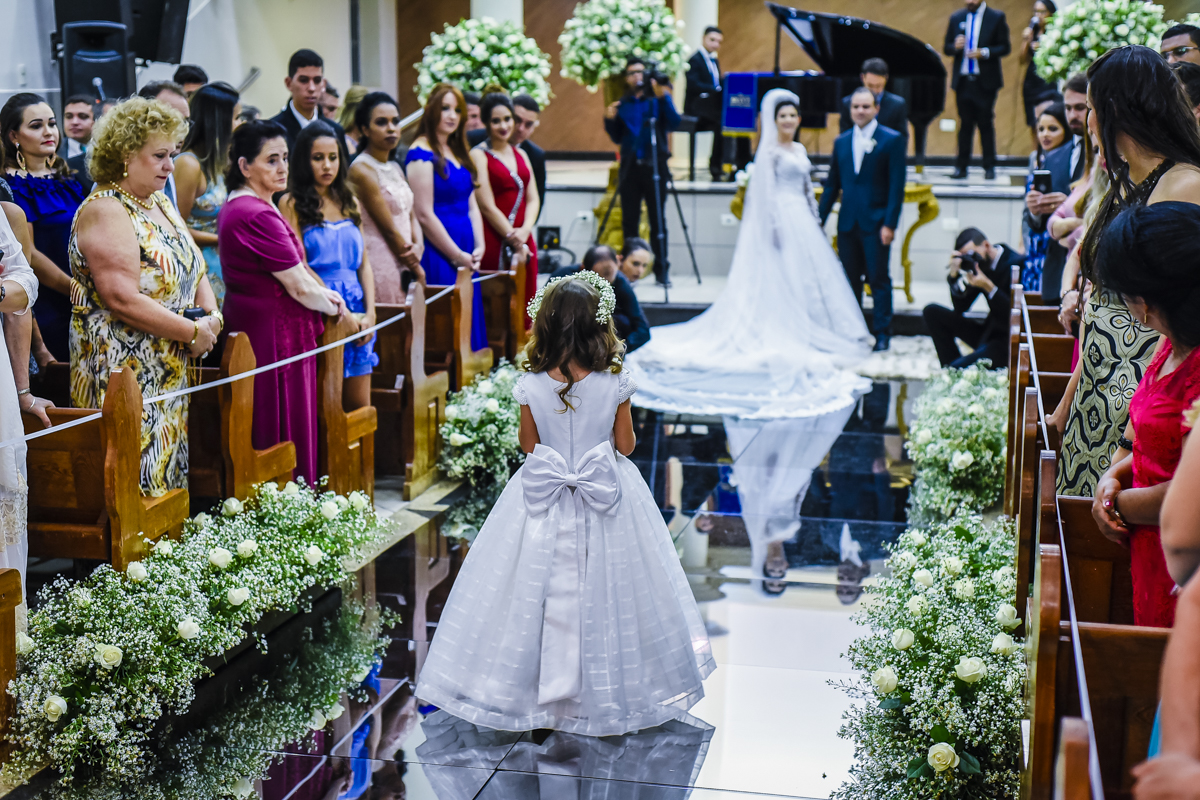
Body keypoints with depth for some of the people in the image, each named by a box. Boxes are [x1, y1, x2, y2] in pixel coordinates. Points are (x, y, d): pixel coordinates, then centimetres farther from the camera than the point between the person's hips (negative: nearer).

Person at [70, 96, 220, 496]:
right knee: (137, 488, -7)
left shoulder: (160, 202, 14)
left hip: (170, 371, 9)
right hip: (123, 372, -9)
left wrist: (211, 317, -1)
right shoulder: (104, 211, -14)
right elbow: (124, 301, -23)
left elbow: (194, 271, 19)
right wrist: (193, 332, -15)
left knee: (168, 482, 11)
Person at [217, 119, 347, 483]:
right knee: (286, 439, -2)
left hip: (248, 331, 11)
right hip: (274, 339, -11)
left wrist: (323, 293, 4)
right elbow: (299, 287, -17)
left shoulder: (236, 207, 12)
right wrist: (333, 306, 1)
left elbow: (291, 269, 18)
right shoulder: (258, 216, -21)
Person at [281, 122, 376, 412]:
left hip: (356, 310, 5)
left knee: (360, 406, 5)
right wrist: (340, 312, -11)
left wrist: (370, 312, 1)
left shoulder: (349, 202, 16)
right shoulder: (292, 203, -2)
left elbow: (364, 263, 14)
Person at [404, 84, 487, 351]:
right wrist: (457, 255, -12)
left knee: (467, 324, 10)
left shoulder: (458, 153, 15)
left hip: (464, 256, 8)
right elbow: (424, 214, -16)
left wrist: (478, 247, 2)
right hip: (438, 256, -8)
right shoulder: (422, 154, -11)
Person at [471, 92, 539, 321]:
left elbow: (533, 198, 10)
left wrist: (525, 230, -8)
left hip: (523, 241, 6)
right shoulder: (478, 155, -3)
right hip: (494, 242, -6)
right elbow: (487, 206, -9)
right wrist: (513, 240, -10)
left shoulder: (521, 154, 16)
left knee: (525, 307, 5)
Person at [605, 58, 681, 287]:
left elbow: (674, 123, -11)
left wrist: (663, 97, -21)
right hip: (630, 167, 3)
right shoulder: (623, 104, 15)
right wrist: (610, 120, -3)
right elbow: (617, 138, 14)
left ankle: (661, 270, 1)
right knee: (629, 220, 3)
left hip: (654, 166, -3)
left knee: (658, 220, -4)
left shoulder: (658, 99, 5)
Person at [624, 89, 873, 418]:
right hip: (782, 220, -8)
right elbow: (767, 192, -14)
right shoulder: (770, 150, -8)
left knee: (807, 279, 9)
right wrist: (775, 227, -19)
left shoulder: (800, 150, 16)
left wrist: (815, 222, 16)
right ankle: (782, 339, 0)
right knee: (782, 280, -6)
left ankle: (802, 338, 16)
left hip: (802, 222, 8)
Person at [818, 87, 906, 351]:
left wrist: (890, 223, -13)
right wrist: (820, 219, 11)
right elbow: (832, 185, 16)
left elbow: (897, 185, -6)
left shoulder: (892, 140, -2)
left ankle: (882, 334, 7)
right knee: (850, 279, 8)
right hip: (847, 223, 4)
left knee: (879, 278, -2)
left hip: (876, 223, -4)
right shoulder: (841, 141, 12)